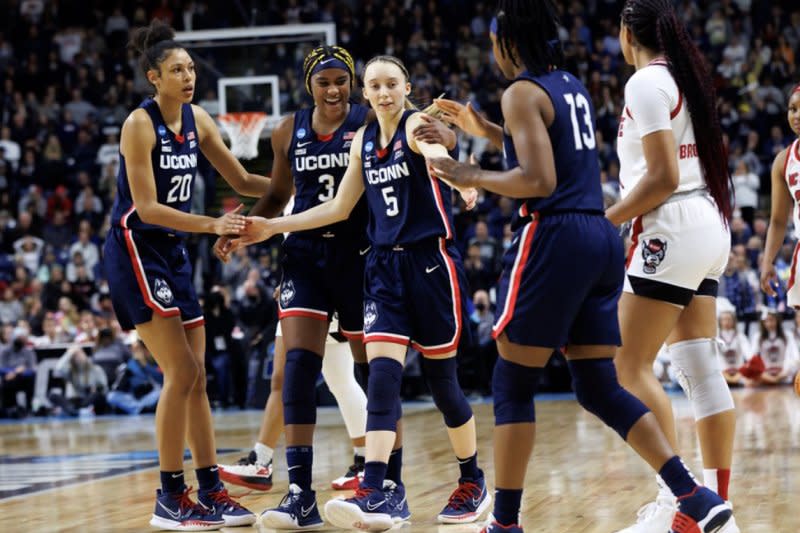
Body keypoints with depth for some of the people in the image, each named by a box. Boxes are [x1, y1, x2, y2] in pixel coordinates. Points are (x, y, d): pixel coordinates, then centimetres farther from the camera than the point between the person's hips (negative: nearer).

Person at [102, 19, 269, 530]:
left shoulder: (197, 120, 6)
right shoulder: (140, 124, -15)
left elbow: (243, 181, 12)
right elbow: (147, 207, -21)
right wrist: (212, 224, -28)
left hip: (174, 251, 8)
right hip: (135, 248, -8)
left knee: (197, 377, 8)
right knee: (181, 372, -13)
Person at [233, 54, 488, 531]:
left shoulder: (417, 124, -9)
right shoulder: (364, 140, 10)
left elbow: (436, 155, -33)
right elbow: (339, 208, 20)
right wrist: (274, 227, 18)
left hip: (431, 261, -5)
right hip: (385, 265, 5)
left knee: (442, 379, 2)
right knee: (383, 375, -10)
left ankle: (474, 483, 22)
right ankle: (378, 493, -18)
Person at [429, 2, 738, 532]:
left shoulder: (522, 93, -7)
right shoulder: (573, 86, 18)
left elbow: (539, 180, -16)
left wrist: (470, 176, -6)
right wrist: (485, 130, 31)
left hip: (554, 240, -8)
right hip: (601, 239, 8)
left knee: (512, 385, 1)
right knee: (600, 389, 9)